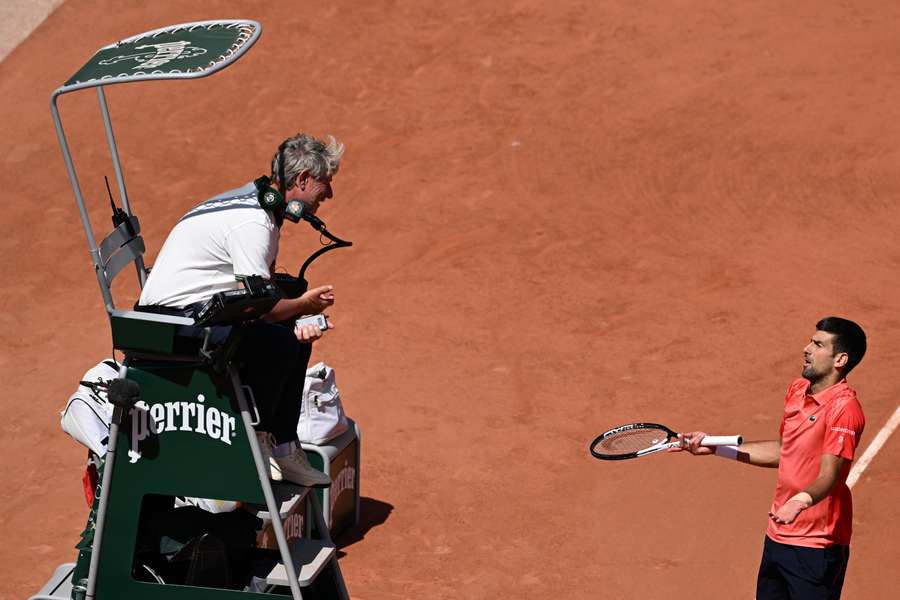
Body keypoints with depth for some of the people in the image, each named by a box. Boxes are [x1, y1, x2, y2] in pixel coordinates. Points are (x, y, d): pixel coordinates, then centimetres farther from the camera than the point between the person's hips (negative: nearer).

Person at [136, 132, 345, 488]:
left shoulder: (264, 206, 12)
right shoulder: (252, 222, -21)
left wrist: (299, 318, -3)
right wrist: (305, 304, -4)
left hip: (199, 312, 11)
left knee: (296, 340, 9)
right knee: (279, 345, -24)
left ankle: (281, 449, 13)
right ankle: (251, 443, -6)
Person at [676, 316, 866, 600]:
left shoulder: (844, 408, -19)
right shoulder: (797, 389, 8)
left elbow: (828, 478, -27)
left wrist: (800, 501, -47)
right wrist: (715, 447, 19)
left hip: (816, 547, -8)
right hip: (777, 535, 8)